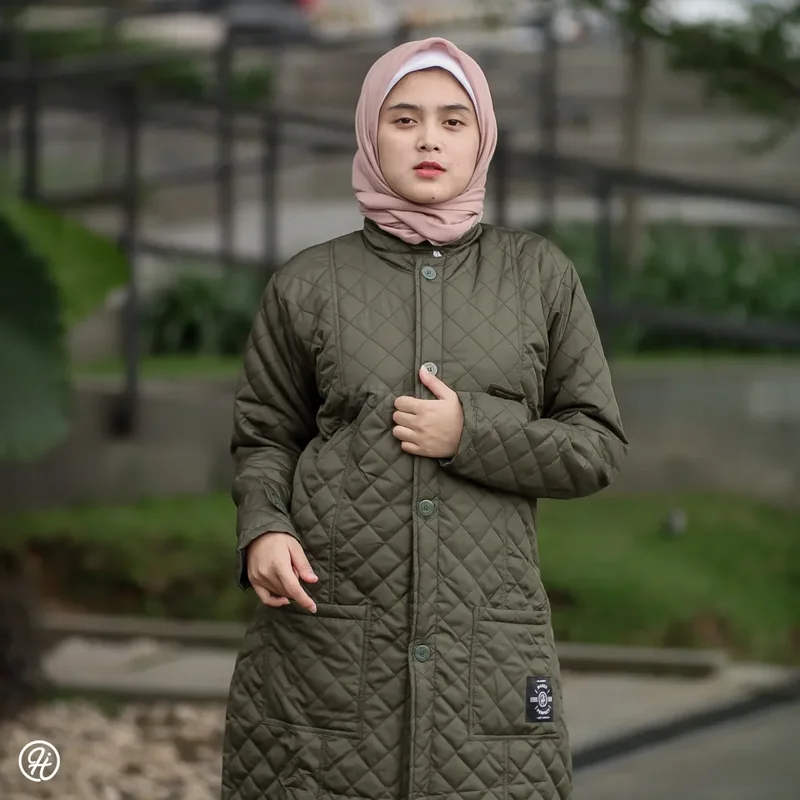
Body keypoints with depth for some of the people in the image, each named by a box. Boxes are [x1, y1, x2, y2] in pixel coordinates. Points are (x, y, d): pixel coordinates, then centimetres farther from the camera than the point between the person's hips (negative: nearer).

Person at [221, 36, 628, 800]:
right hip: (324, 642, 0)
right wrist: (262, 529, -7)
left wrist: (474, 434, -9)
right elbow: (265, 436, 13)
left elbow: (598, 447, 7)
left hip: (486, 646, 0)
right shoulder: (308, 284, 7)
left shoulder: (539, 276, 7)